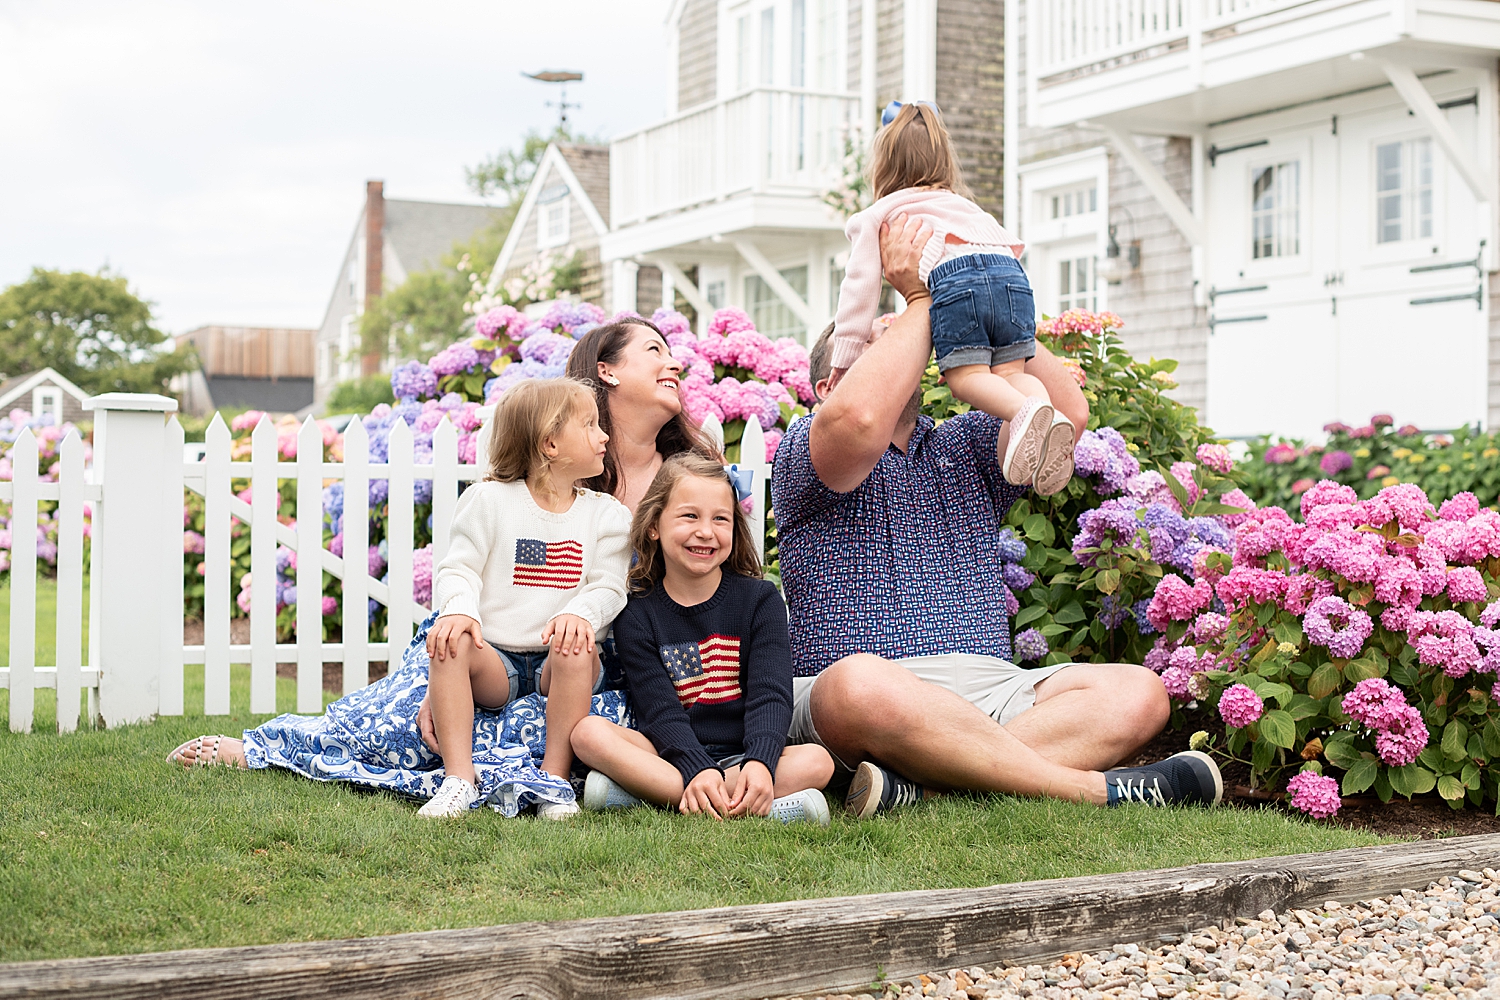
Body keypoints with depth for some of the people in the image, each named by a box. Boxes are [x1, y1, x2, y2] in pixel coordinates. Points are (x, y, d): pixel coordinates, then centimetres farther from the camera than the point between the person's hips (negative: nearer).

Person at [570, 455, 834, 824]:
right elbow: (660, 710, -9)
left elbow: (771, 696, -8)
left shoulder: (760, 600, 5)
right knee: (589, 732, -27)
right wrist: (699, 770, -29)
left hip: (743, 756, 0)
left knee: (818, 761, -29)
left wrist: (759, 763, -29)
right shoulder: (637, 616, 3)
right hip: (670, 757, 0)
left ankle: (637, 792, -33)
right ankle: (753, 806, -38)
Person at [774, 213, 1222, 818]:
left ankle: (925, 783, -37)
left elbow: (1065, 414, 7)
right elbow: (860, 419, -17)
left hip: (991, 690, 6)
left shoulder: (966, 446, 26)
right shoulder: (804, 449, 8)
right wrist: (921, 300, -5)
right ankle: (1096, 787, -35)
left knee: (1137, 693, -19)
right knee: (859, 685, -42)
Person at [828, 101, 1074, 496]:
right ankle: (1045, 409, -25)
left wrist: (844, 358, 23)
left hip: (954, 279, -5)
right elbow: (1009, 240, 39)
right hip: (1011, 271, 5)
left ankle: (1024, 412, -35)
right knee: (1011, 370, 6)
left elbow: (861, 286, 21)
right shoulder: (964, 204, 42)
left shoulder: (877, 216, 26)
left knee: (965, 375, -7)